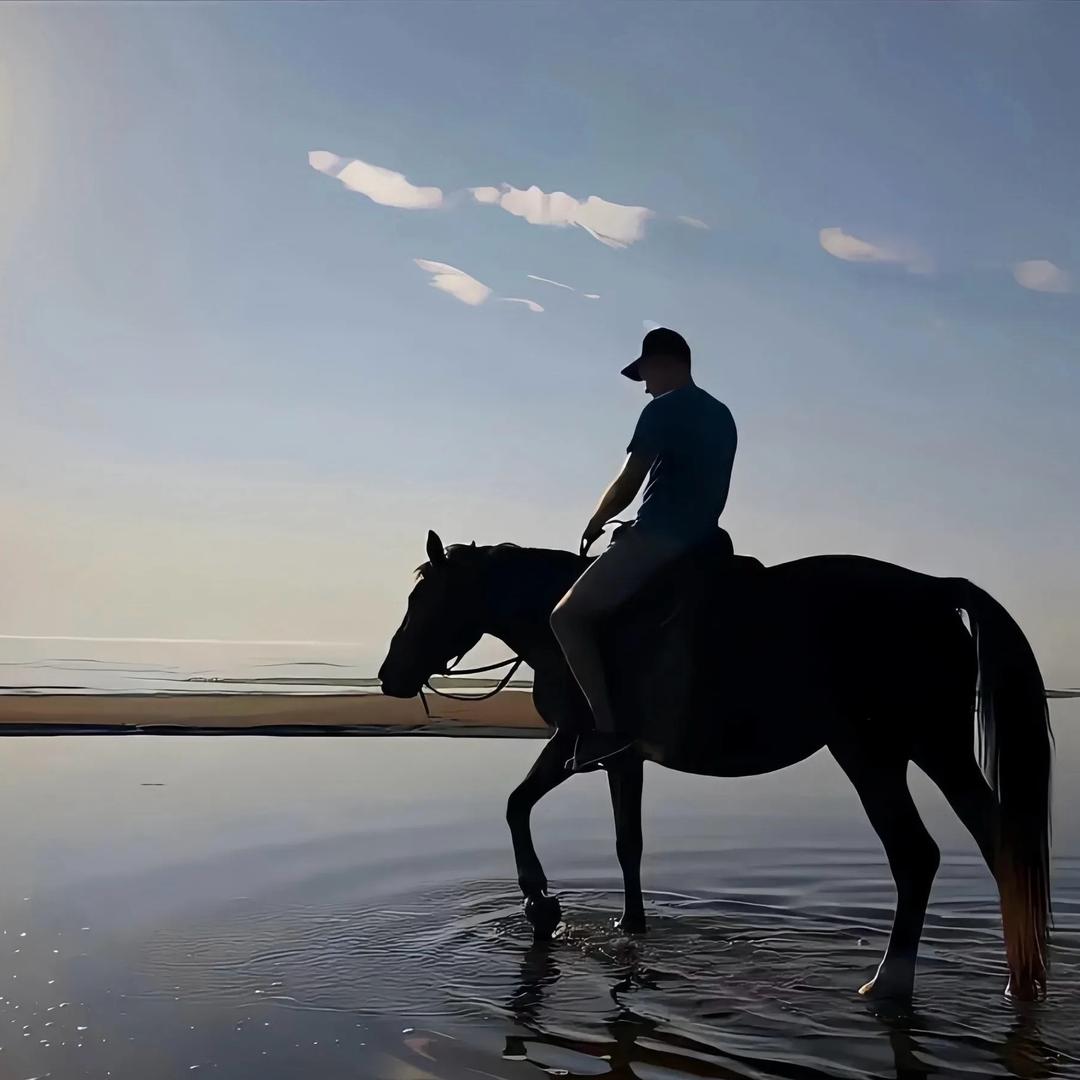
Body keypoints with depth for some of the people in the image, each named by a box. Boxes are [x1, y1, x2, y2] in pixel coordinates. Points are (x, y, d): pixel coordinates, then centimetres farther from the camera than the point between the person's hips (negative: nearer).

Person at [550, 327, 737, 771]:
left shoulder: (662, 410, -10)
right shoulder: (722, 415, 17)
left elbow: (626, 487, -13)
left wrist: (594, 526, 5)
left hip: (658, 540, -10)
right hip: (701, 544, 10)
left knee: (567, 616, -6)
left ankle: (607, 727, -15)